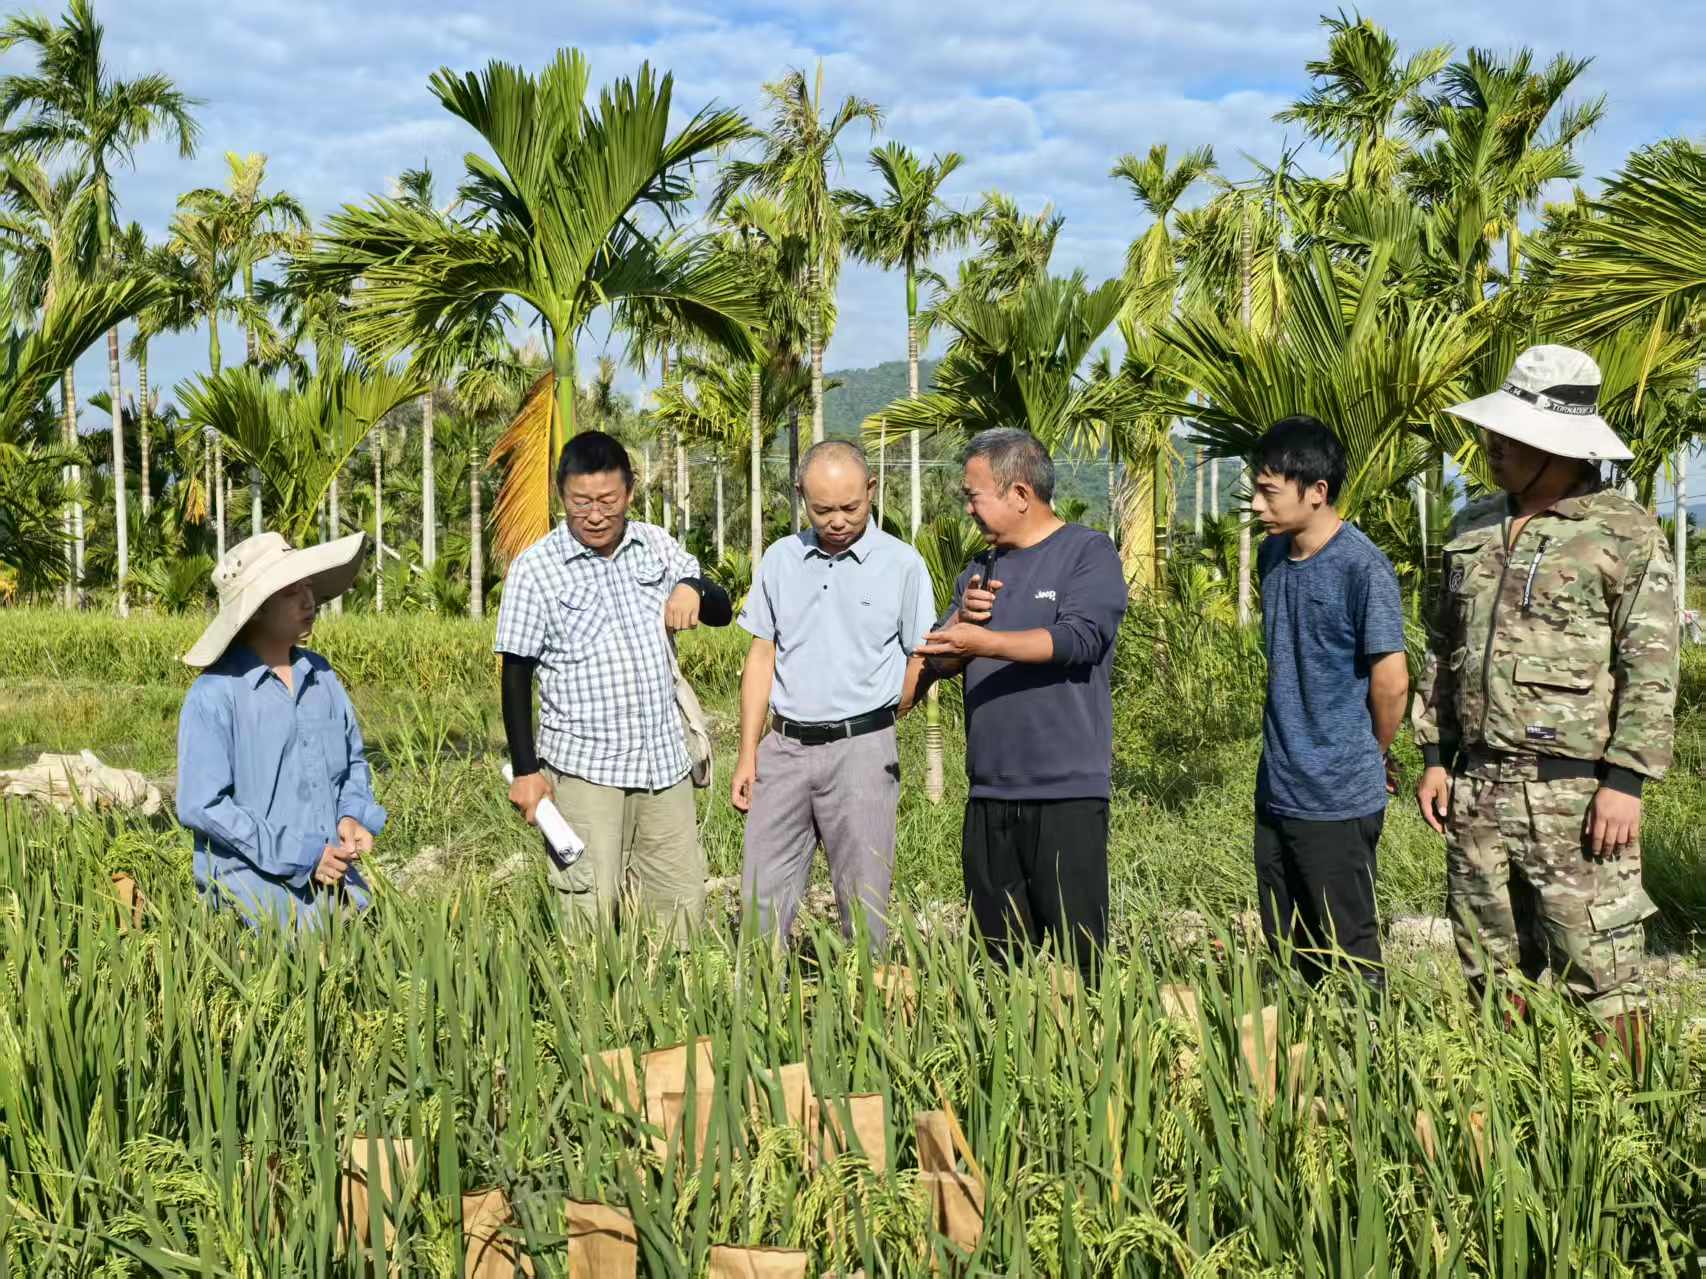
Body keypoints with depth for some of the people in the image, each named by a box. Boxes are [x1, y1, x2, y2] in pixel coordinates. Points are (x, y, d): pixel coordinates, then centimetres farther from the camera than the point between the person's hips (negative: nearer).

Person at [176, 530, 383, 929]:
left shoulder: (321, 676, 8)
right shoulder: (215, 694, -11)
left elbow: (354, 761, 21)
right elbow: (201, 805, -15)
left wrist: (353, 816, -1)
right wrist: (299, 856, -16)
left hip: (335, 886, 6)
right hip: (257, 899, -6)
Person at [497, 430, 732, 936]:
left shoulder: (656, 545, 7)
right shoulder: (535, 569, -5)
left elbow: (723, 611, 13)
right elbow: (516, 675, -3)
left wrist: (693, 589, -11)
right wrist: (525, 770, -7)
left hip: (664, 761, 4)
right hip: (583, 767, -4)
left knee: (682, 901, 8)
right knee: (592, 908, -3)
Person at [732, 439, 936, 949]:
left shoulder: (902, 564, -1)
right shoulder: (780, 560, 9)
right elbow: (761, 659, 12)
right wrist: (747, 755, 8)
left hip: (861, 749, -3)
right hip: (783, 748, 3)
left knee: (863, 903, 1)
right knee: (761, 901, 4)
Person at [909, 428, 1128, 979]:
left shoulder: (1088, 553, -2)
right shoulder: (980, 569, 18)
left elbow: (1079, 639, -16)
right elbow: (939, 661, 15)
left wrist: (985, 641, -24)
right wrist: (962, 618, -5)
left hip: (1067, 792, -6)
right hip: (989, 794, 6)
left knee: (1074, 953, -5)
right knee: (997, 951, 8)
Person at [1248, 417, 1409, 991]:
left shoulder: (1363, 567, -16)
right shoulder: (1273, 555, 7)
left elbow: (1392, 681, -15)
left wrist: (1371, 755, 0)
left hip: (1339, 799, -8)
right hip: (1275, 792, 8)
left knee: (1349, 956, 3)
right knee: (1285, 946, 16)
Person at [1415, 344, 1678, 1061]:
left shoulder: (1626, 535, -7)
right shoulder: (1474, 529, 12)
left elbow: (1650, 670, -10)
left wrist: (1625, 782, -16)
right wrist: (1436, 757, 13)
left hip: (1575, 794, -6)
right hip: (1476, 787, 6)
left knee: (1598, 975, -3)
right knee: (1490, 970, 13)